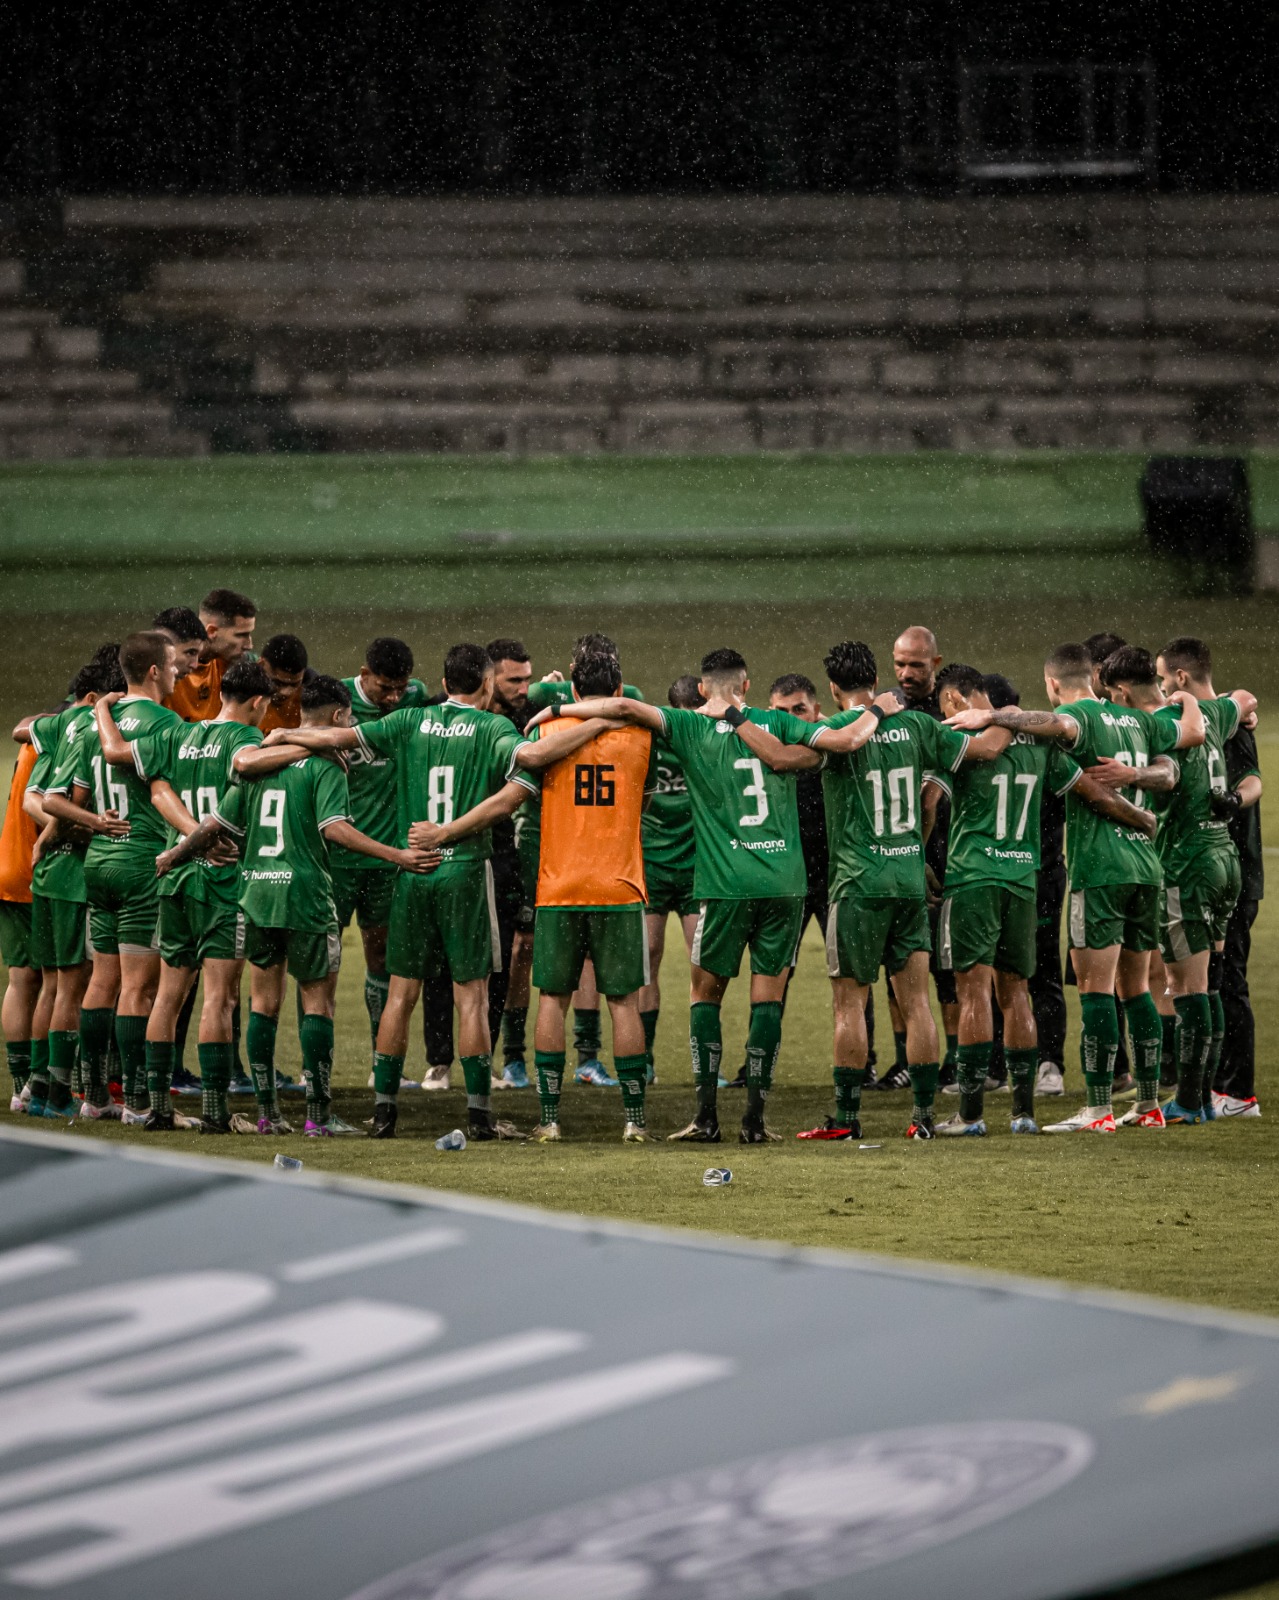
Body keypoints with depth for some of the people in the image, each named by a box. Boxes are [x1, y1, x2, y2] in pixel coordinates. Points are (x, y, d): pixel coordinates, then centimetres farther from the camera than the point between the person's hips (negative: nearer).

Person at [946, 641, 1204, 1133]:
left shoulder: (1080, 716, -7)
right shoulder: (1136, 721, 14)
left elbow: (1060, 724, -32)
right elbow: (1192, 733, 26)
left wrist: (991, 718, -27)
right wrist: (1188, 701, 45)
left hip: (1100, 870, -7)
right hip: (1145, 866, 8)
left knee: (1095, 989, -8)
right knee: (1135, 988, 15)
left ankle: (1098, 1108, -12)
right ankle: (1149, 1101, 17)